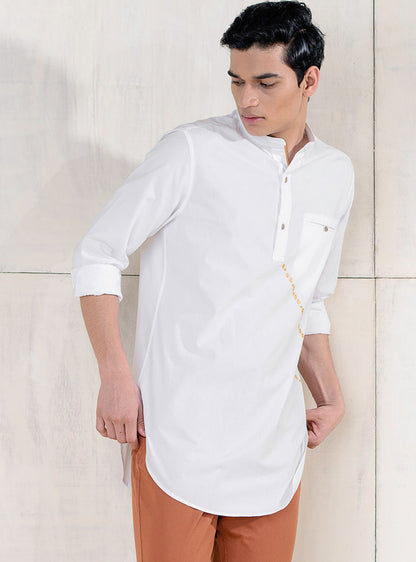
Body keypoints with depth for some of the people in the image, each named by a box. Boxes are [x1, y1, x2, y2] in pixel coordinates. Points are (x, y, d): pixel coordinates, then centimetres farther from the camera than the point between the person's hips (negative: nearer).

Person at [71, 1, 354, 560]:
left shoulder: (337, 174, 12)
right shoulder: (192, 151, -5)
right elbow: (97, 256, -4)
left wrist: (330, 397, 15)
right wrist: (115, 376, -11)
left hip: (273, 442, 5)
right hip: (177, 430, -4)